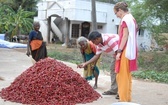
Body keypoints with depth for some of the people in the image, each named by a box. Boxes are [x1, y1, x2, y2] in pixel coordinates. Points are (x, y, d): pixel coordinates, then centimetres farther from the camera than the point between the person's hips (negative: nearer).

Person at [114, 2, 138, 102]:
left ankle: (124, 99, -1)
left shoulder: (125, 19, -11)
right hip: (130, 50, 10)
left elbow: (125, 36, -17)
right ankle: (128, 98, 21)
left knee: (122, 75, -5)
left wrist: (119, 51, -18)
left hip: (125, 51, -10)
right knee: (127, 75, 14)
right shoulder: (132, 18, 17)